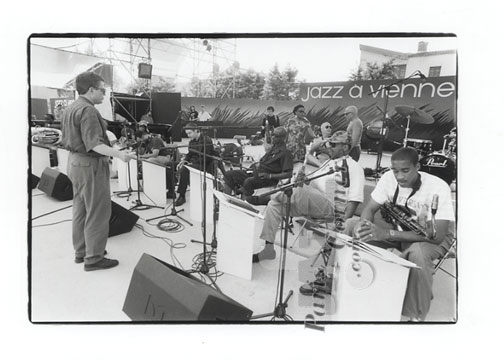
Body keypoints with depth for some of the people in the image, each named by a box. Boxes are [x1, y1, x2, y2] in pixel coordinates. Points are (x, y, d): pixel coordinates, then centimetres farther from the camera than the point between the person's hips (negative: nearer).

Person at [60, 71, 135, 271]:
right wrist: (119, 154, -36)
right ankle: (93, 258, 3)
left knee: (80, 210, 17)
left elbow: (66, 139, 19)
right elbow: (94, 144, -26)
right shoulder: (88, 110, -19)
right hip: (90, 165, -11)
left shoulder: (70, 108, 12)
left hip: (74, 161, 11)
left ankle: (81, 251, 28)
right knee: (98, 212, -3)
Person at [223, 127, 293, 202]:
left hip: (266, 179, -9)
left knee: (248, 181, -40)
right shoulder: (273, 148, 19)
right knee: (229, 174, 0)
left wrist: (270, 176, -19)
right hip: (256, 173, 9)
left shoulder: (285, 152, -9)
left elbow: (288, 174, -15)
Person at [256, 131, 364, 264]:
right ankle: (268, 248, -6)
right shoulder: (328, 162, 29)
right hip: (309, 202, 9)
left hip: (330, 207, -8)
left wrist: (344, 221, -20)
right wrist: (303, 179, 6)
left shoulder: (353, 167, 2)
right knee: (274, 205, -5)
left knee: (302, 192, -37)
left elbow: (354, 199, -9)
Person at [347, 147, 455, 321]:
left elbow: (436, 235, -34)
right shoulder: (389, 178, -13)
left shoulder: (437, 188, -28)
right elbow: (370, 209, -7)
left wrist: (388, 234, -44)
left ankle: (416, 316, -19)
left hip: (434, 236, -5)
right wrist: (363, 224, -33)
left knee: (418, 252, -41)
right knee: (352, 224, -12)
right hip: (400, 230, 5)